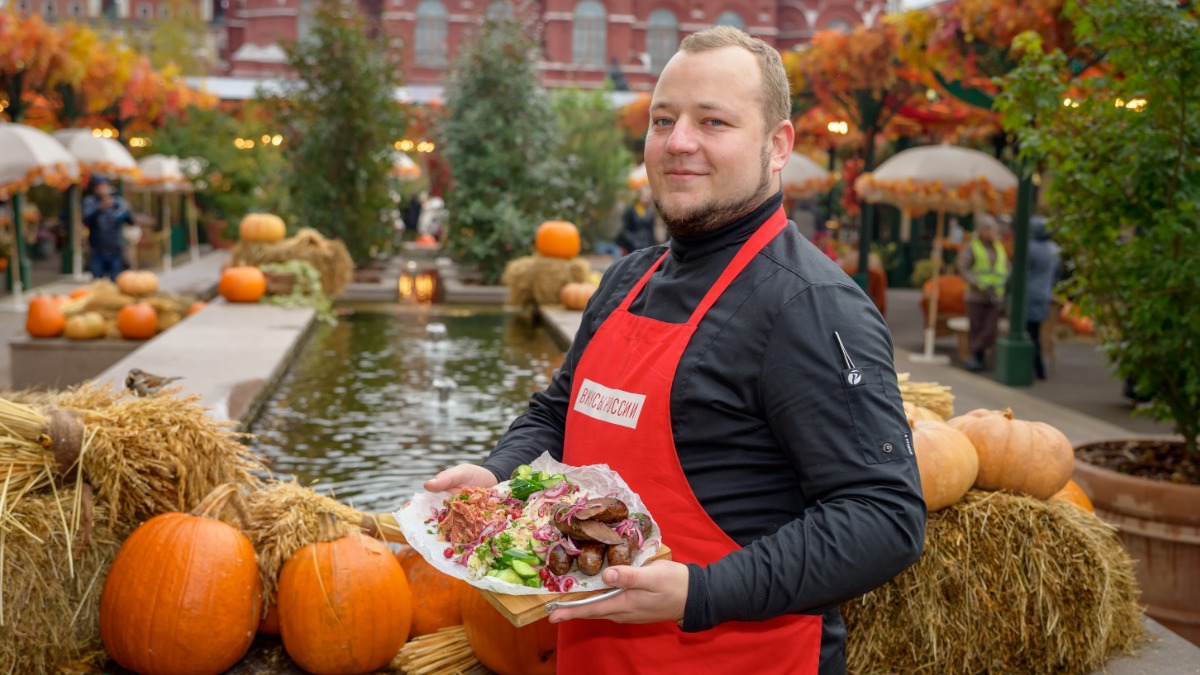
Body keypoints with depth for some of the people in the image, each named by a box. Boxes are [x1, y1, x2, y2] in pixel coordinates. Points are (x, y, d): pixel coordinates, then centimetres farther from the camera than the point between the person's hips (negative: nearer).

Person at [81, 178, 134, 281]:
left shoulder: (119, 201, 2)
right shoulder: (90, 202, 0)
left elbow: (131, 221, -7)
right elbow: (87, 221, -17)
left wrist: (125, 211, -29)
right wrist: (100, 208, -34)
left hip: (116, 252, 0)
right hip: (97, 253, 0)